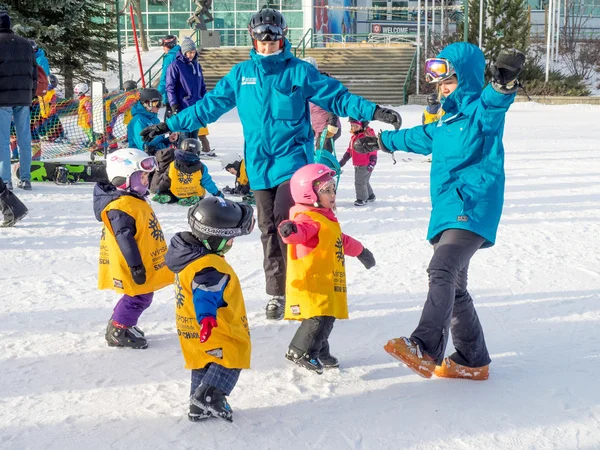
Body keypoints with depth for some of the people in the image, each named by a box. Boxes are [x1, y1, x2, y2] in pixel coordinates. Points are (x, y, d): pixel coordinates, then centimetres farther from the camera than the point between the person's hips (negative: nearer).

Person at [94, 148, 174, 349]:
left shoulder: (133, 200, 11)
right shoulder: (121, 207, -23)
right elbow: (124, 238, -26)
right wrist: (135, 265, -25)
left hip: (145, 263, 10)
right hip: (133, 267, -10)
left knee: (140, 297, 19)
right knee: (138, 298, -2)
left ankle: (121, 325, 34)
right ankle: (117, 333, 11)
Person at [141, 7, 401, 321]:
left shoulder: (299, 71, 0)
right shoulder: (241, 74, 8)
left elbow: (337, 97, -3)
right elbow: (209, 106, 12)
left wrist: (373, 111, -15)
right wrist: (169, 125, 10)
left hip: (293, 159, -3)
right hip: (259, 165, 3)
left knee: (285, 220, -18)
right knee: (269, 229, 7)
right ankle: (277, 294, 18)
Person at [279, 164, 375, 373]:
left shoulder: (326, 219, 20)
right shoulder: (309, 219, -14)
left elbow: (342, 240, 38)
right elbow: (302, 230, -39)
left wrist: (360, 251, 51)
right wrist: (290, 230, -63)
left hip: (327, 283, 10)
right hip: (311, 283, -10)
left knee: (327, 317, 14)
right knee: (319, 318, -16)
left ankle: (320, 352, 29)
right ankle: (299, 352, -5)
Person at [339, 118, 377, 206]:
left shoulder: (368, 135, -16)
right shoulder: (354, 136, 11)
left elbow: (373, 149, -18)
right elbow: (349, 150, 20)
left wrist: (372, 162, -22)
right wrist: (343, 160, 22)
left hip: (365, 165, -9)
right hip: (357, 165, 9)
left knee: (360, 181, -7)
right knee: (364, 181, 19)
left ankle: (362, 198, 5)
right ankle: (370, 195, 35)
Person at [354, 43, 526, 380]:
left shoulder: (483, 111, -5)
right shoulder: (447, 120, 21)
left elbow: (495, 103, -30)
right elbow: (422, 138, 40)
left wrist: (504, 83, -54)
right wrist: (382, 141, 53)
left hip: (473, 209, -10)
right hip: (448, 211, 10)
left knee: (442, 271, -27)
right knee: (455, 288, 12)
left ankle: (425, 349, -36)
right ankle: (473, 360, 21)